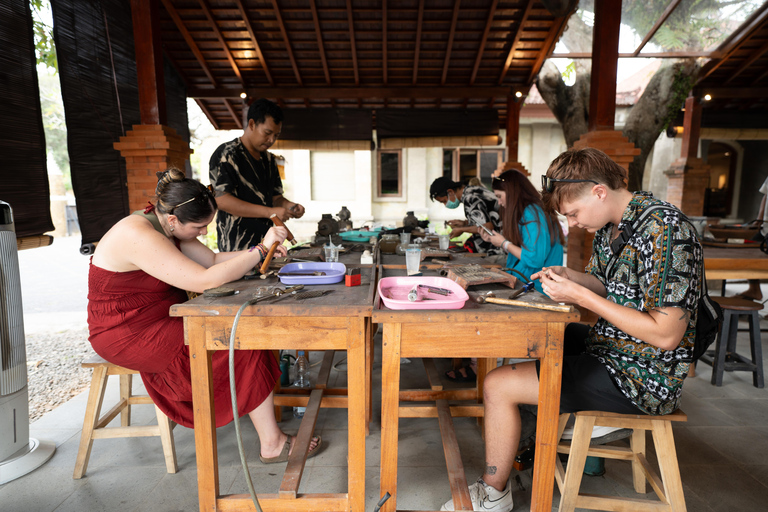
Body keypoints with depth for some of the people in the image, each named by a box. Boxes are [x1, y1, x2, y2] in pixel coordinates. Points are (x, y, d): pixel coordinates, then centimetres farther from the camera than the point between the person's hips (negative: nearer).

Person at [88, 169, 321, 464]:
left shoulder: (167, 227, 2)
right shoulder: (138, 236, -28)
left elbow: (213, 259, 3)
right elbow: (206, 280, -34)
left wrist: (261, 252, -11)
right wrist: (260, 249, -29)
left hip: (158, 322, 10)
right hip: (130, 336, -9)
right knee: (242, 344, -15)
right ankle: (272, 445, -6)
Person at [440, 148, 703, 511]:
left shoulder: (664, 230, -24)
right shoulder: (609, 226, 4)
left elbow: (666, 335, -26)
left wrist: (581, 296, -24)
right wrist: (568, 276, -3)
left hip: (641, 378, -10)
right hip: (609, 346, 10)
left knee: (498, 386, -14)